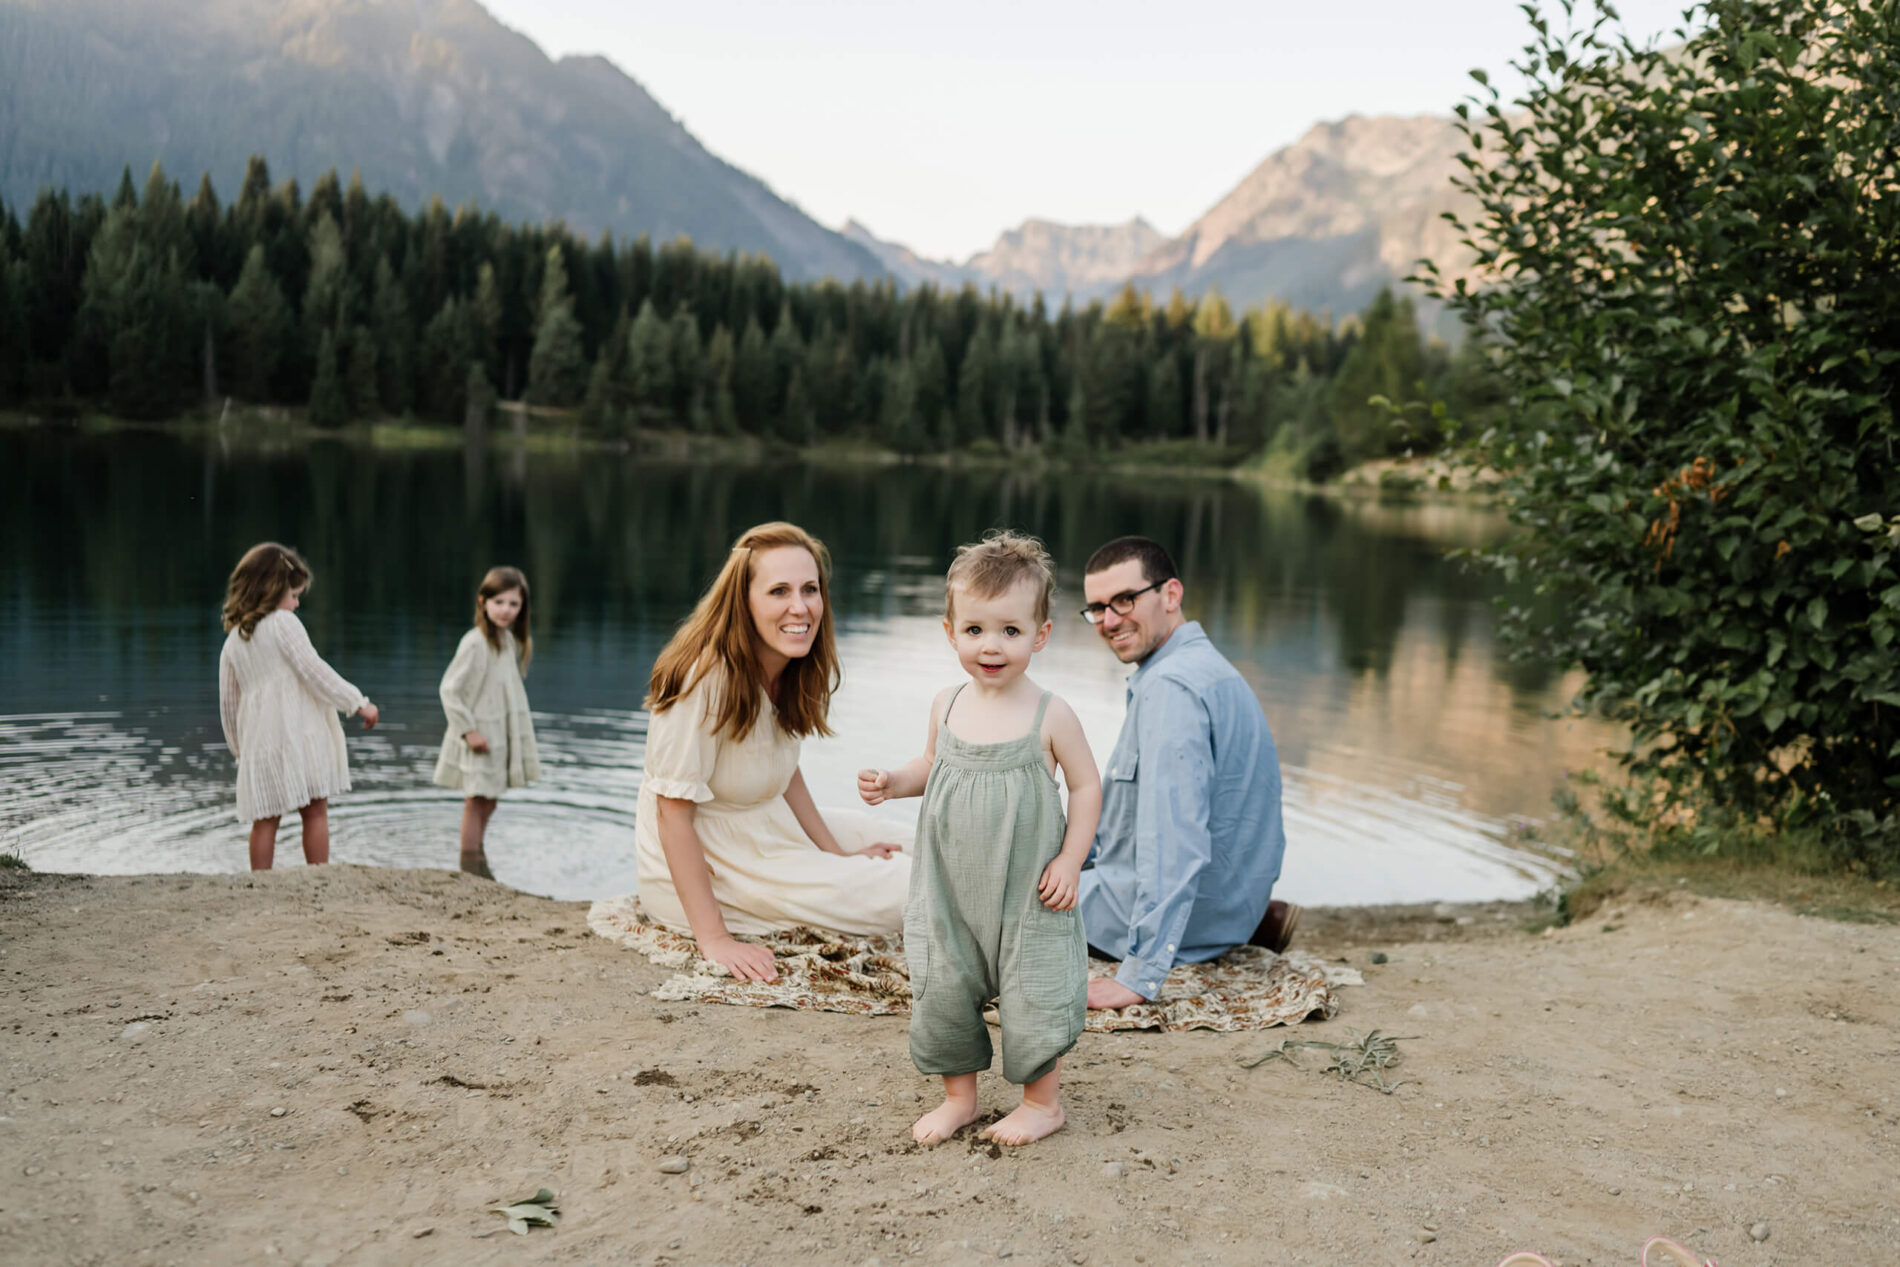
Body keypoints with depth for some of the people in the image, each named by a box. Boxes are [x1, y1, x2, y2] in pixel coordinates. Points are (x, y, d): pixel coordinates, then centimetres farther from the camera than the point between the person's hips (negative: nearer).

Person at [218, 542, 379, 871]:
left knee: (265, 820, 8)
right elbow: (314, 672, -12)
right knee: (315, 812, 1)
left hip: (259, 742, 6)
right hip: (298, 734, -6)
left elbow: (228, 702, 17)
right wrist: (358, 702, -7)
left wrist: (239, 747, 26)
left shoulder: (233, 640, 14)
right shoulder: (284, 624, -6)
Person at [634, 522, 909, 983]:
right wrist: (714, 939, -27)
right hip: (699, 867, -9)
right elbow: (673, 811, -27)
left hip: (764, 837, 9)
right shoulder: (706, 679, -29)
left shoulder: (791, 669, -2)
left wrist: (837, 854, 2)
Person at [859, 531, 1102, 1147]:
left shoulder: (1050, 715, -12)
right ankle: (959, 1096, 29)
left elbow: (1086, 785, -4)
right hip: (949, 889, 4)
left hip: (1026, 892, -4)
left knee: (1032, 994, 5)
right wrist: (892, 783, -3)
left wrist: (1070, 860, -11)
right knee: (941, 992, 9)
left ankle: (1043, 1101, 27)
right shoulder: (947, 705, 0)